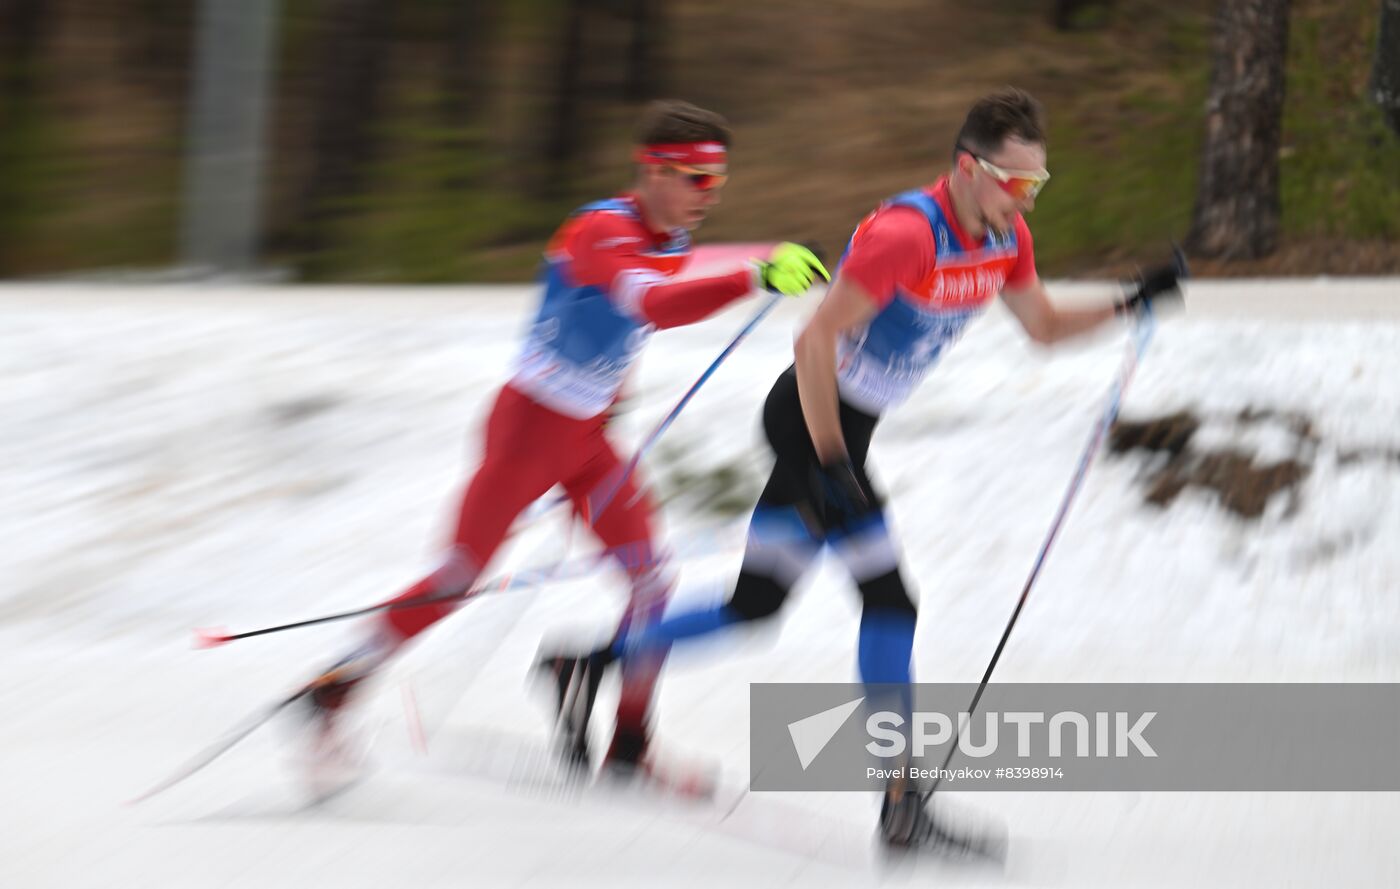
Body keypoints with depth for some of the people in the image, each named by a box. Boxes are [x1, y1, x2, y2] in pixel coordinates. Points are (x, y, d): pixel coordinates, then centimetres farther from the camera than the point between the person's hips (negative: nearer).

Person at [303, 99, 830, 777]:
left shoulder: (673, 244, 5)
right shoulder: (601, 231, -23)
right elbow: (656, 307, -41)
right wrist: (755, 278, -52)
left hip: (589, 438, 8)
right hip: (531, 423, -8)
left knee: (651, 579, -4)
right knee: (460, 576, -3)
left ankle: (627, 746, 4)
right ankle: (334, 693, 12)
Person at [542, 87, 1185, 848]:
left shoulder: (1004, 238, 2)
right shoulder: (907, 234, -25)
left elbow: (1045, 328, 17)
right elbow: (814, 341, -26)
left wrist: (1130, 305, 1)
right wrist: (831, 467, -27)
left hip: (838, 433, 9)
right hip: (811, 421, -9)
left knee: (755, 608, 13)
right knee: (889, 600, -11)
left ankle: (594, 663, 26)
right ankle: (901, 799, -8)